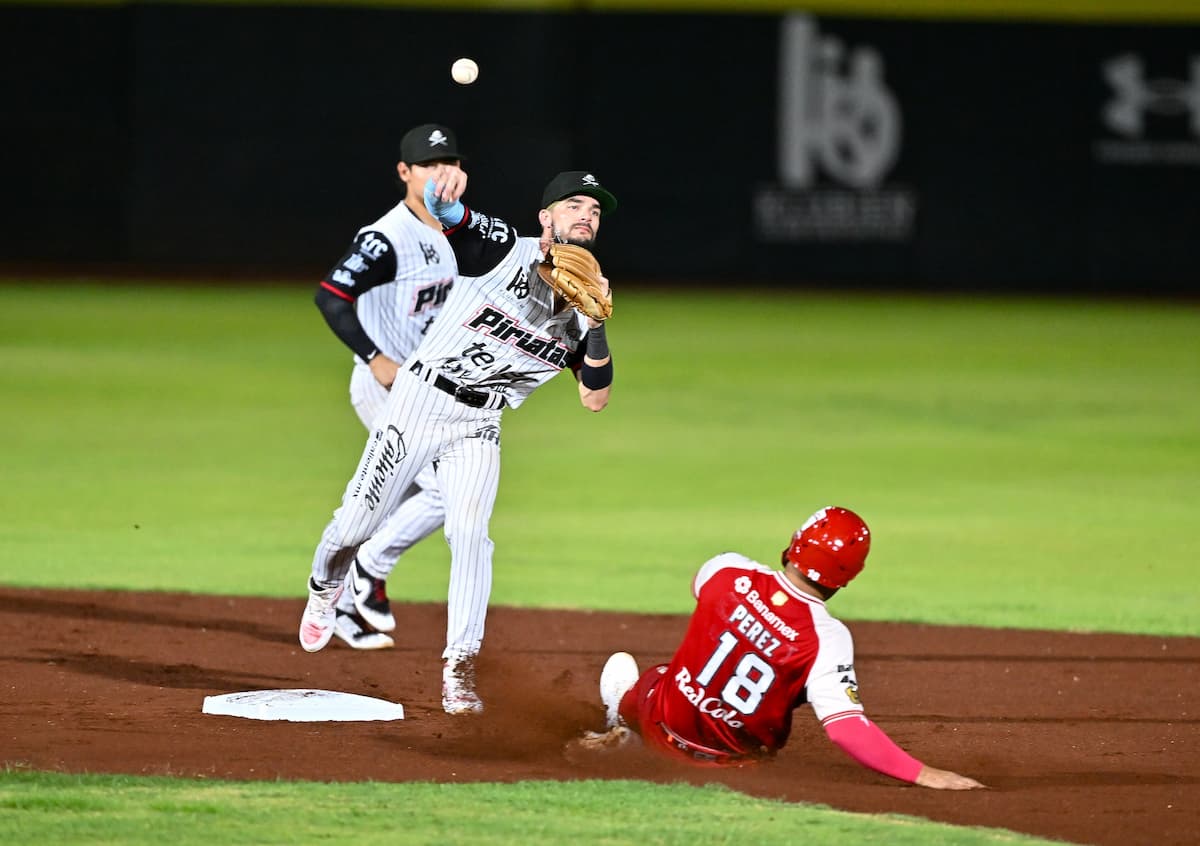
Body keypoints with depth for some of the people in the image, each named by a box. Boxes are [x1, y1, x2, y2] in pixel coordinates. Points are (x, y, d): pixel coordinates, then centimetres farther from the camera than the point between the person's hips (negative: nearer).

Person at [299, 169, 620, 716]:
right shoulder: (505, 248, -11)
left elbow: (595, 399, -1)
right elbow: (440, 208, -30)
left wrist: (596, 328, -17)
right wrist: (445, 203, -56)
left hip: (478, 429, 3)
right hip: (419, 400, -3)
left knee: (470, 532, -17)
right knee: (355, 525, 0)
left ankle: (460, 668, -13)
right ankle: (325, 590, 34)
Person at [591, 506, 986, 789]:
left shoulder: (728, 570, -21)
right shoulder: (826, 638, -30)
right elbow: (845, 727, -37)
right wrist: (922, 774, -36)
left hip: (665, 722, 1)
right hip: (732, 759, -1)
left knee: (623, 667, 35)